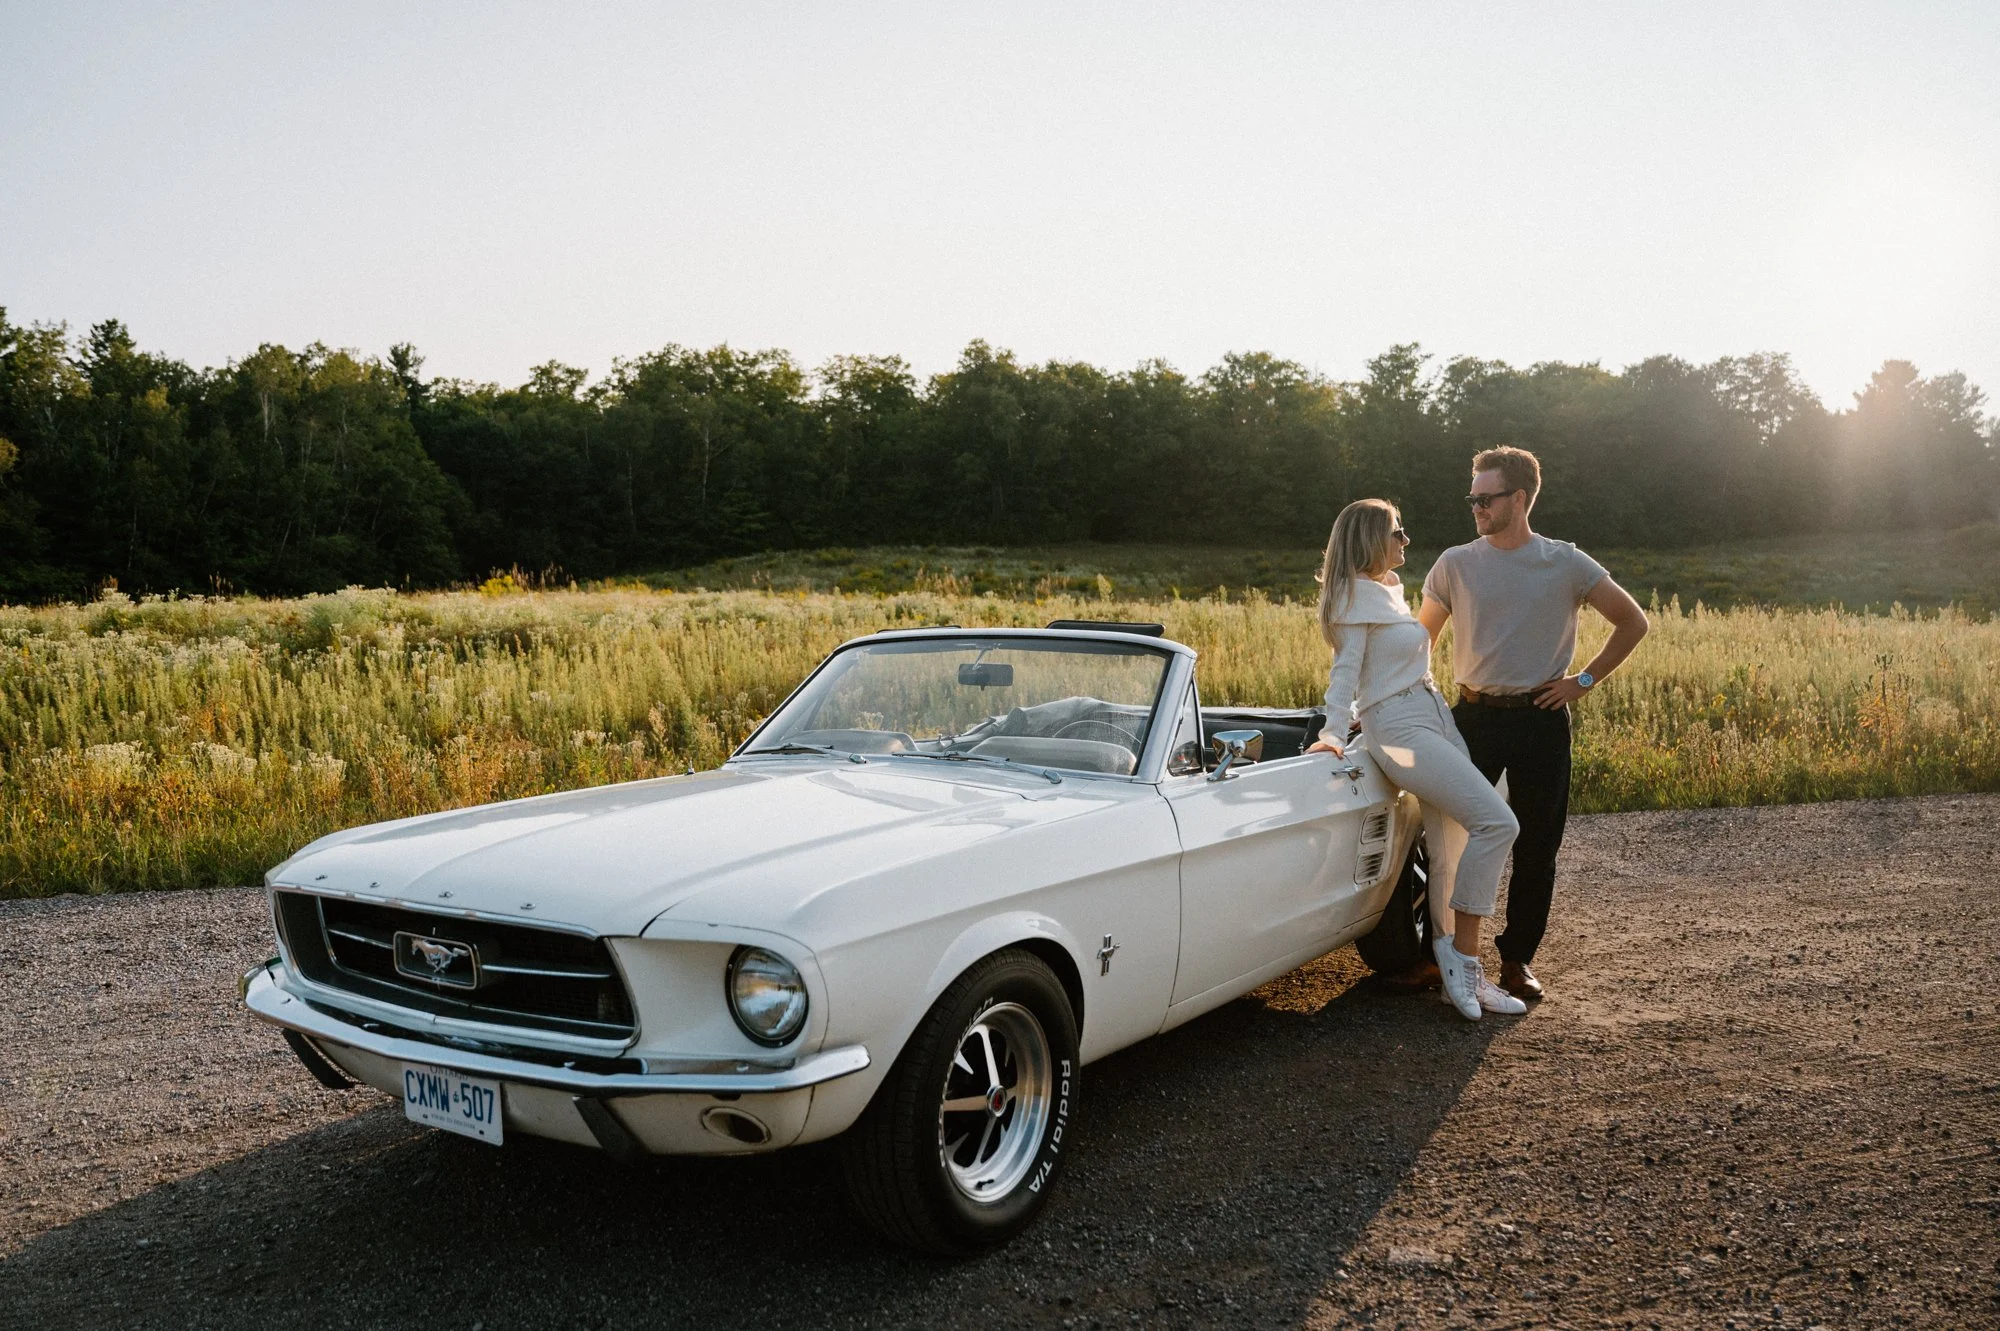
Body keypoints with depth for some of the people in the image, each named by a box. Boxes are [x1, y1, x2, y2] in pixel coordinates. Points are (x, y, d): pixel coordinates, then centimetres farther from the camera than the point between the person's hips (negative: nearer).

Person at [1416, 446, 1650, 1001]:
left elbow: (1633, 622, 8)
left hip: (1541, 719, 0)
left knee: (1536, 847, 5)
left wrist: (1585, 680, 1)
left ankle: (1518, 957, 19)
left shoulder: (1567, 564, 0)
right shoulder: (1454, 564, 2)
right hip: (1474, 717, 1)